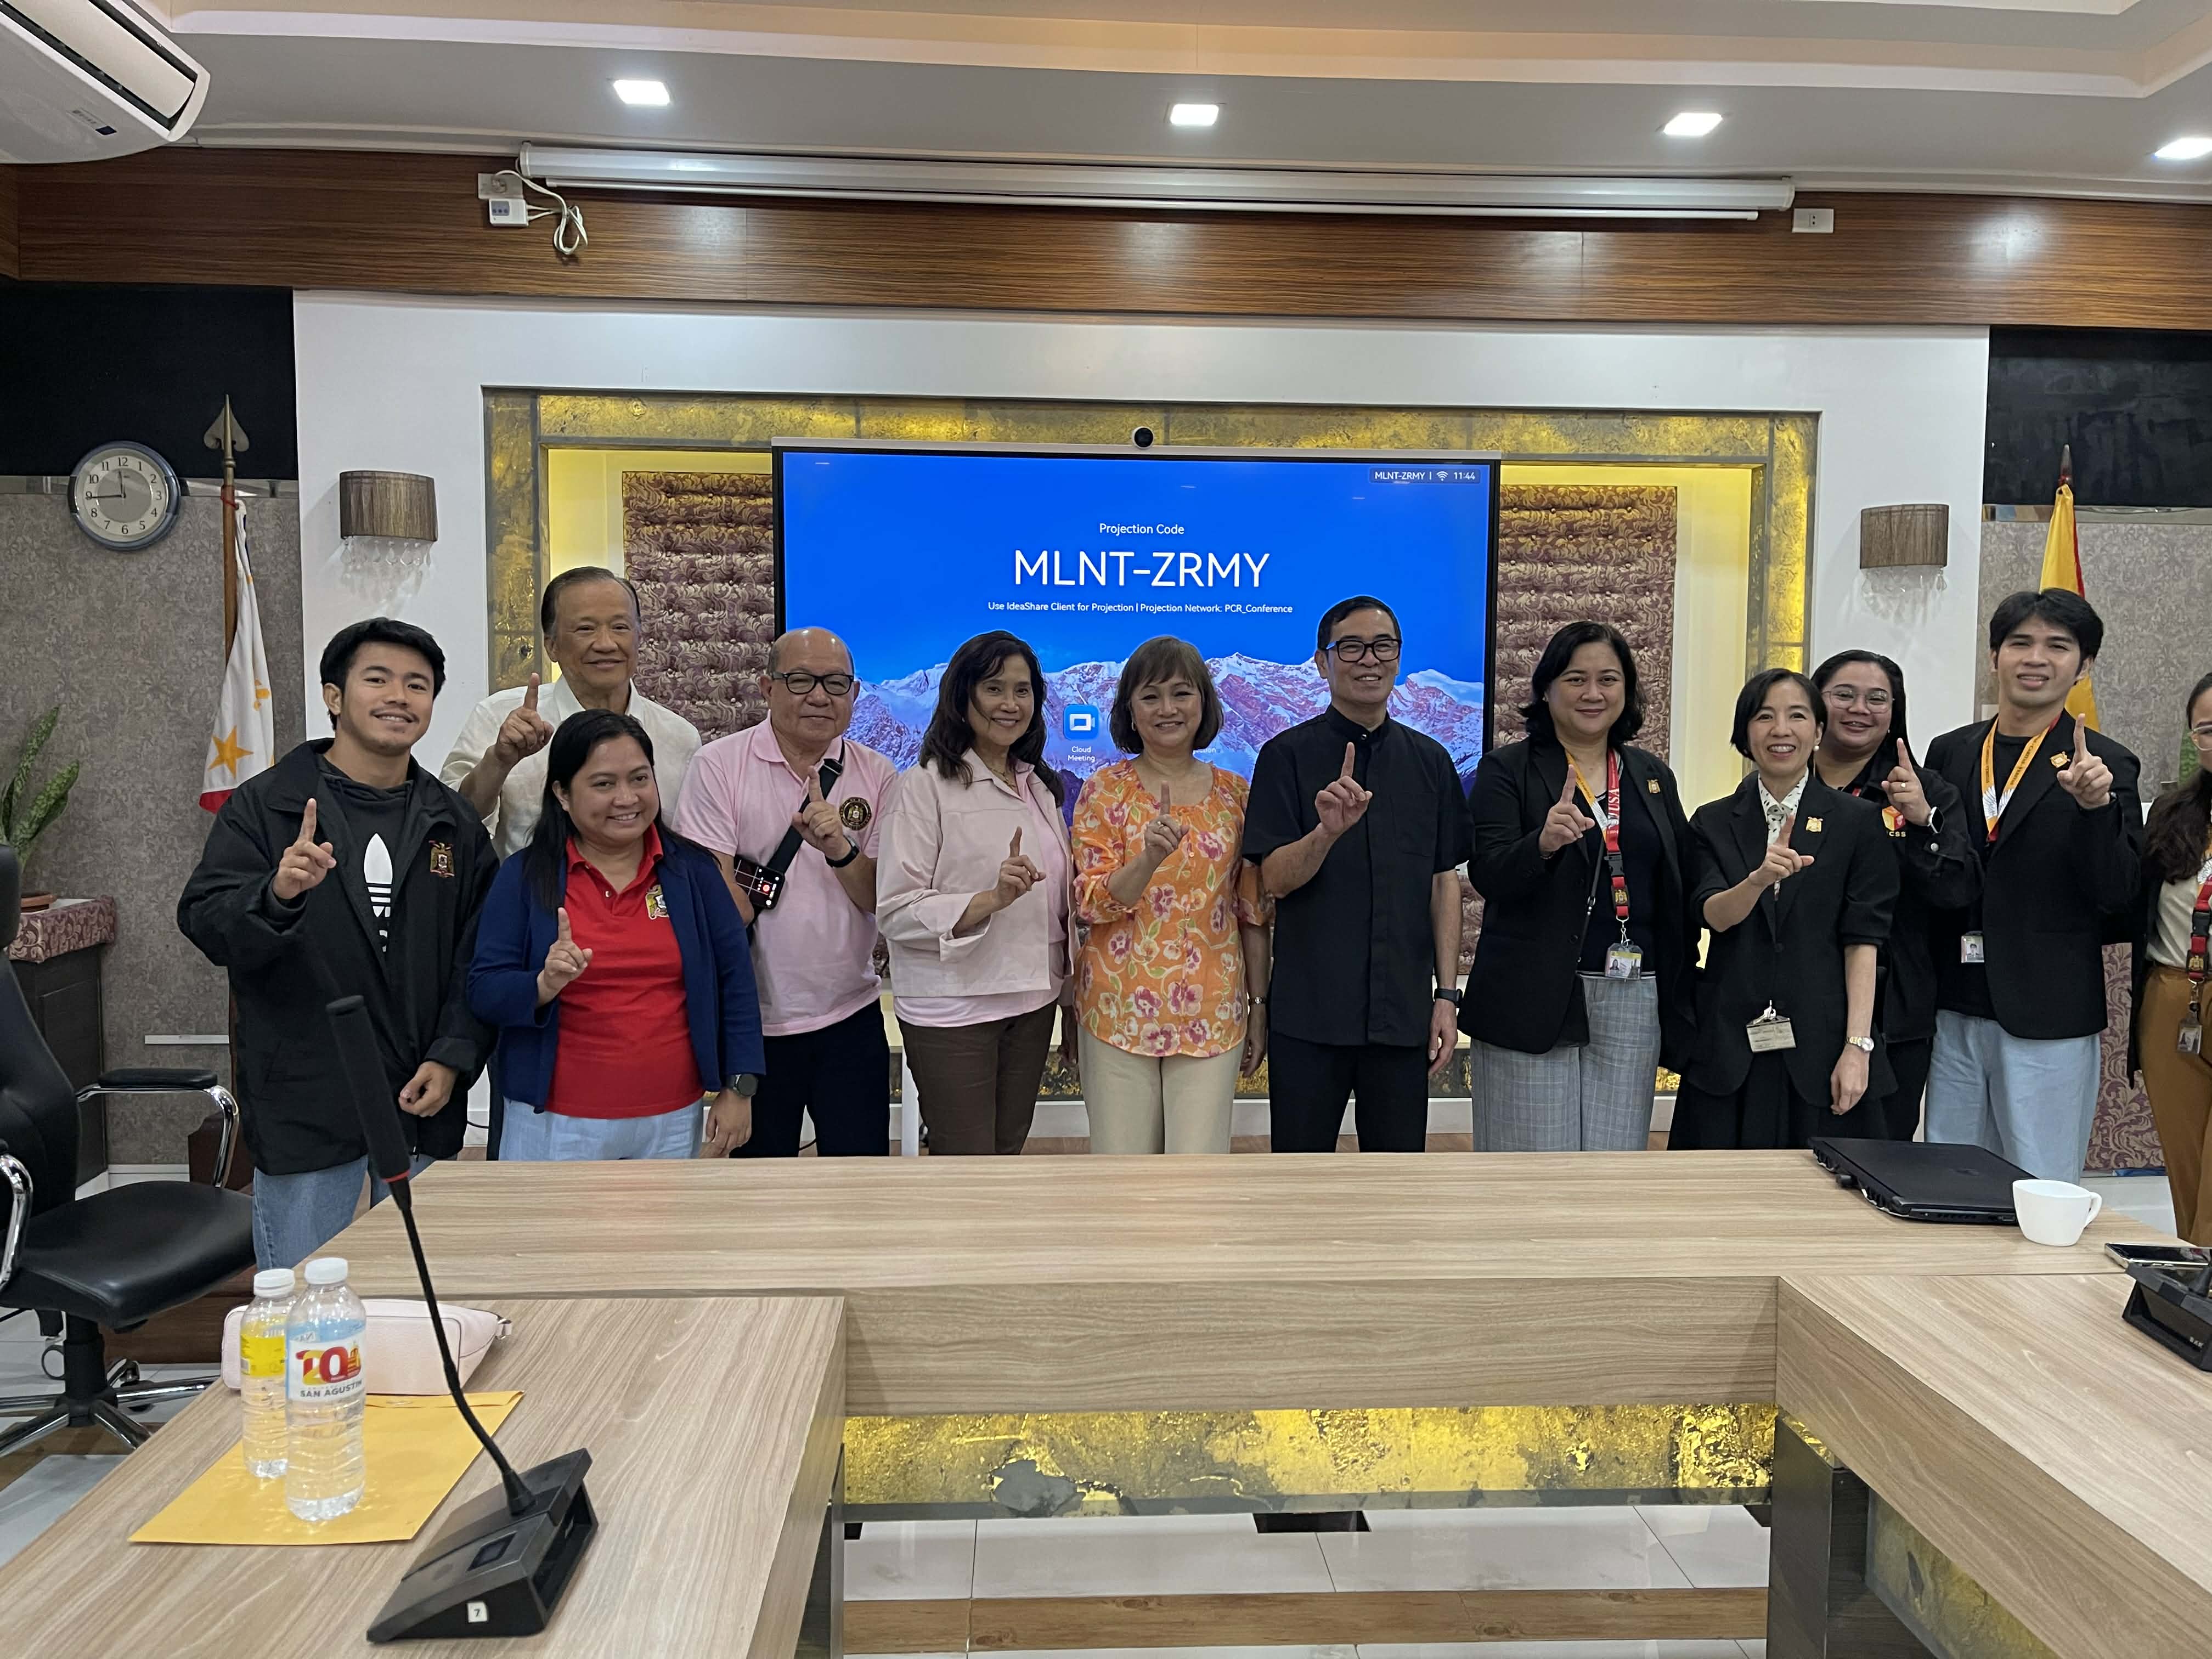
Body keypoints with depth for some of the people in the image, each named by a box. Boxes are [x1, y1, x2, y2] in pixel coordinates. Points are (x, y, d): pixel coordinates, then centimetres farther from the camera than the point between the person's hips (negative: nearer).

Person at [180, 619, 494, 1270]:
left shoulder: (453, 823, 8)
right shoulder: (263, 806, 0)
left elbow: (481, 958, 7)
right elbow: (205, 925, -9)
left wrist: (454, 1056, -5)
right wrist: (277, 894, -29)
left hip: (422, 1103, 3)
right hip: (304, 1108, -3)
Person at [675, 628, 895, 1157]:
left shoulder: (877, 776, 2)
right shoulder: (719, 765, -6)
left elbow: (883, 903, -3)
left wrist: (840, 848, -22)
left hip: (852, 1016, 2)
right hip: (756, 1019, -2)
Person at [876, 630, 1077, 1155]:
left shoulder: (1040, 787, 12)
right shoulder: (926, 785, -10)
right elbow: (896, 912, -16)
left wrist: (1072, 1007, 16)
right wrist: (991, 899, -27)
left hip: (1032, 1004, 6)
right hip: (953, 1011, -6)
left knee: (1008, 1153, 15)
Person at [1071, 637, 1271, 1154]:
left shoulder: (1233, 793, 6)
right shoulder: (1106, 790, -1)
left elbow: (1253, 910, 10)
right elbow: (1091, 903, -7)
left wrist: (1259, 1006, 10)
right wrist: (1150, 856, -24)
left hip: (1211, 1012, 1)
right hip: (1121, 1010, -1)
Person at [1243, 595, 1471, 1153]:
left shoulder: (1430, 761, 8)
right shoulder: (1287, 755, -2)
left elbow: (1444, 881, 9)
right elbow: (1276, 879, -8)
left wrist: (1447, 994, 3)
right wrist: (1327, 831, -27)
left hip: (1403, 1013, 3)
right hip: (1308, 1013, -2)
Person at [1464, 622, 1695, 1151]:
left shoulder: (1652, 775, 13)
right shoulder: (1507, 769, -1)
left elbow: (1680, 892, 16)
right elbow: (1488, 875, -13)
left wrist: (1681, 1003, 13)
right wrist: (1544, 844, -33)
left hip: (1632, 1003, 4)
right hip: (1533, 1003, -4)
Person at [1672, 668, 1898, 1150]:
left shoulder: (1858, 821, 4)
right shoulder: (1713, 823, 8)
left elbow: (1863, 941, -1)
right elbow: (1715, 915, -6)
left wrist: (1858, 1046, -10)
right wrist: (1759, 878, -27)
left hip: (1819, 1044, -1)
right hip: (1729, 1048, 1)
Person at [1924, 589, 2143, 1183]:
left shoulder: (2103, 765, -3)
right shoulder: (1949, 753, 9)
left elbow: (2119, 898, -10)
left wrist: (2096, 806, -23)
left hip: (2048, 1022, -4)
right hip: (1954, 1012, 4)